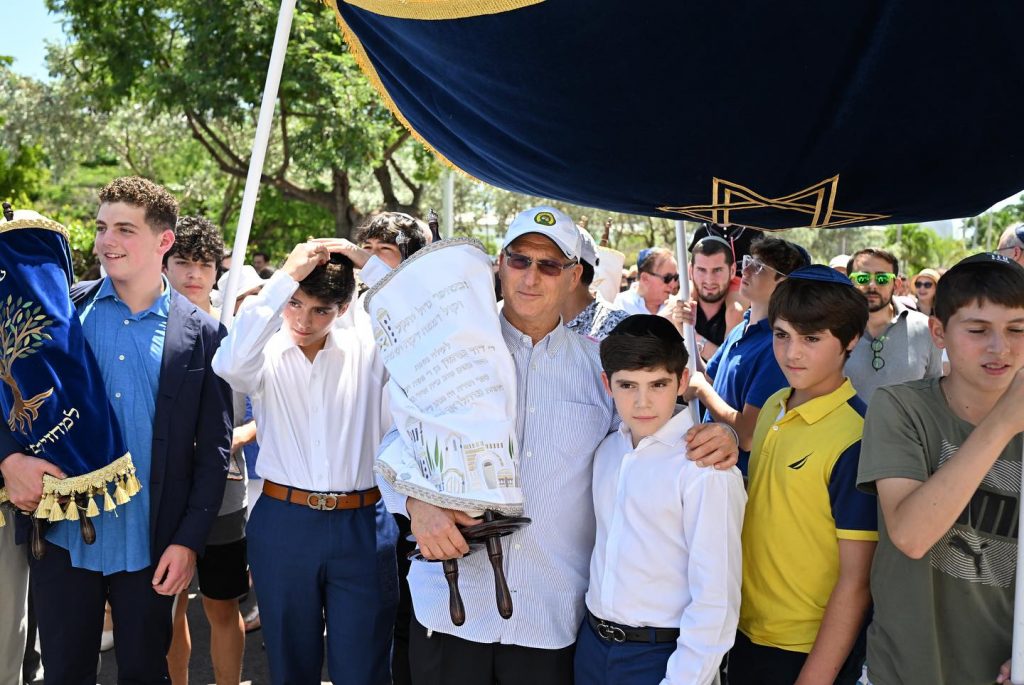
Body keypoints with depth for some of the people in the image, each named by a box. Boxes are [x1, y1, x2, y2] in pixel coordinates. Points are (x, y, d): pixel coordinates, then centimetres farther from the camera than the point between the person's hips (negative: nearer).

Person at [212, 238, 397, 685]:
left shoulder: (369, 348, 3)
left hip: (362, 527, 0)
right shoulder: (266, 355, -1)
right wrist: (285, 277, -22)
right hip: (284, 524, 0)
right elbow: (230, 364, -24)